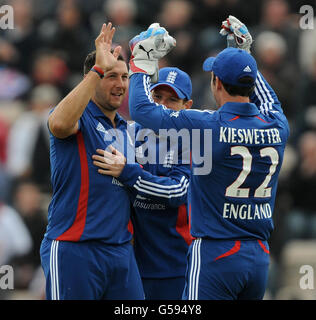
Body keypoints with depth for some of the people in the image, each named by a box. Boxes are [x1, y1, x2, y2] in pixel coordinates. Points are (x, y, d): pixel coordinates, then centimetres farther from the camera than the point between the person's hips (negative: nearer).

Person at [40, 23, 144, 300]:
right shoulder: (80, 117, -4)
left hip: (121, 252, 7)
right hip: (73, 249, -7)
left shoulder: (127, 129, 20)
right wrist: (99, 69, -30)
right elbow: (59, 124, -31)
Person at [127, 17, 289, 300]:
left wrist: (143, 60, 13)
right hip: (260, 257, 6)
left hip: (215, 256, -6)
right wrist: (245, 54, 37)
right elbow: (269, 102, 30)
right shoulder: (277, 128, 3)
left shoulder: (205, 126, -13)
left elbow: (142, 108, -1)